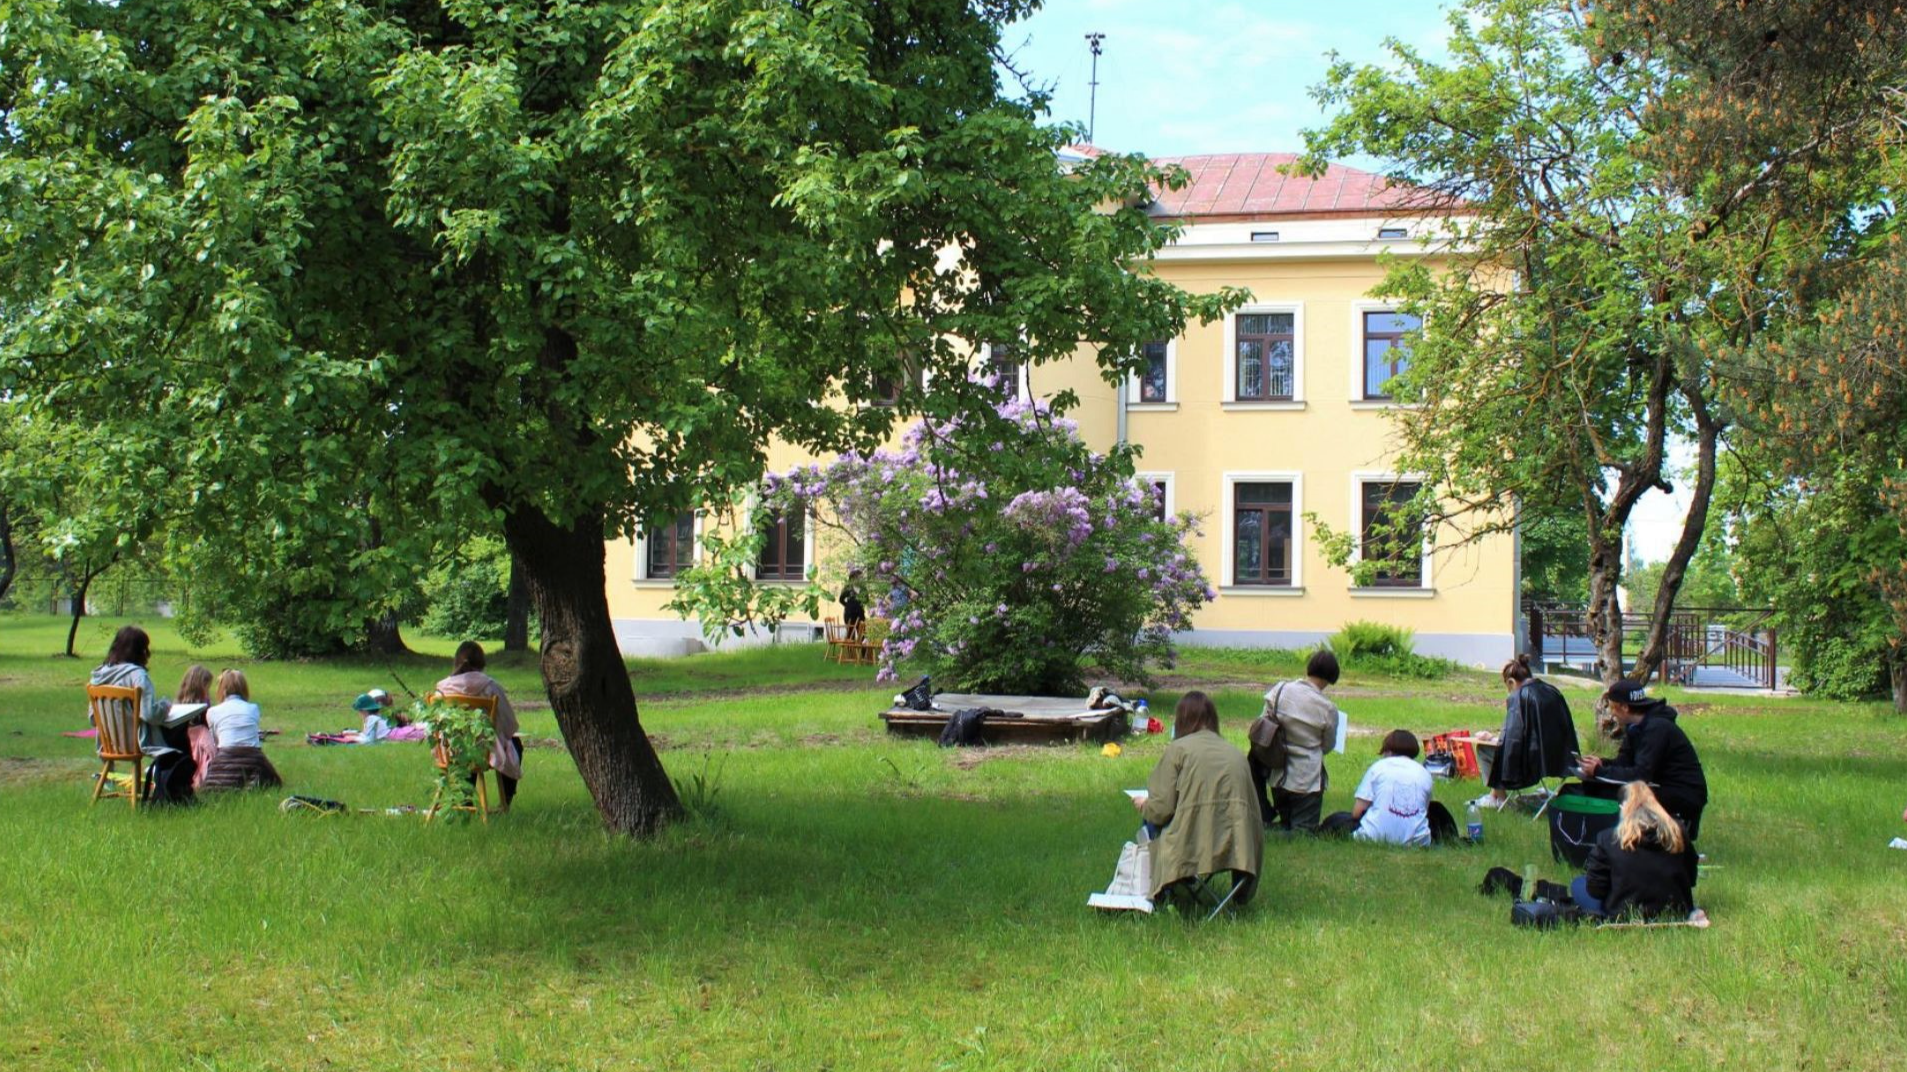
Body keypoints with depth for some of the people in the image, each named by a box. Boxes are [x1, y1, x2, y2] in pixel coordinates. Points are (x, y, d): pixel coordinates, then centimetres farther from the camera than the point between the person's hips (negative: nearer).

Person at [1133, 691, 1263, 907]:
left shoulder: (1178, 748, 1)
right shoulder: (1236, 753, 14)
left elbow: (1161, 809, -5)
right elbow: (1252, 808, 11)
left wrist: (1143, 805, 19)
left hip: (1192, 846, -5)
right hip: (1238, 847, 6)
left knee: (1152, 819, 21)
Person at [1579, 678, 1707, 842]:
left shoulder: (1657, 728, -21)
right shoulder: (1635, 727, 8)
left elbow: (1641, 774, -27)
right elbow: (1624, 762, 7)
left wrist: (1600, 771, -23)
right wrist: (1601, 763, -14)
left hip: (1686, 797, -9)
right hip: (1663, 789, 9)